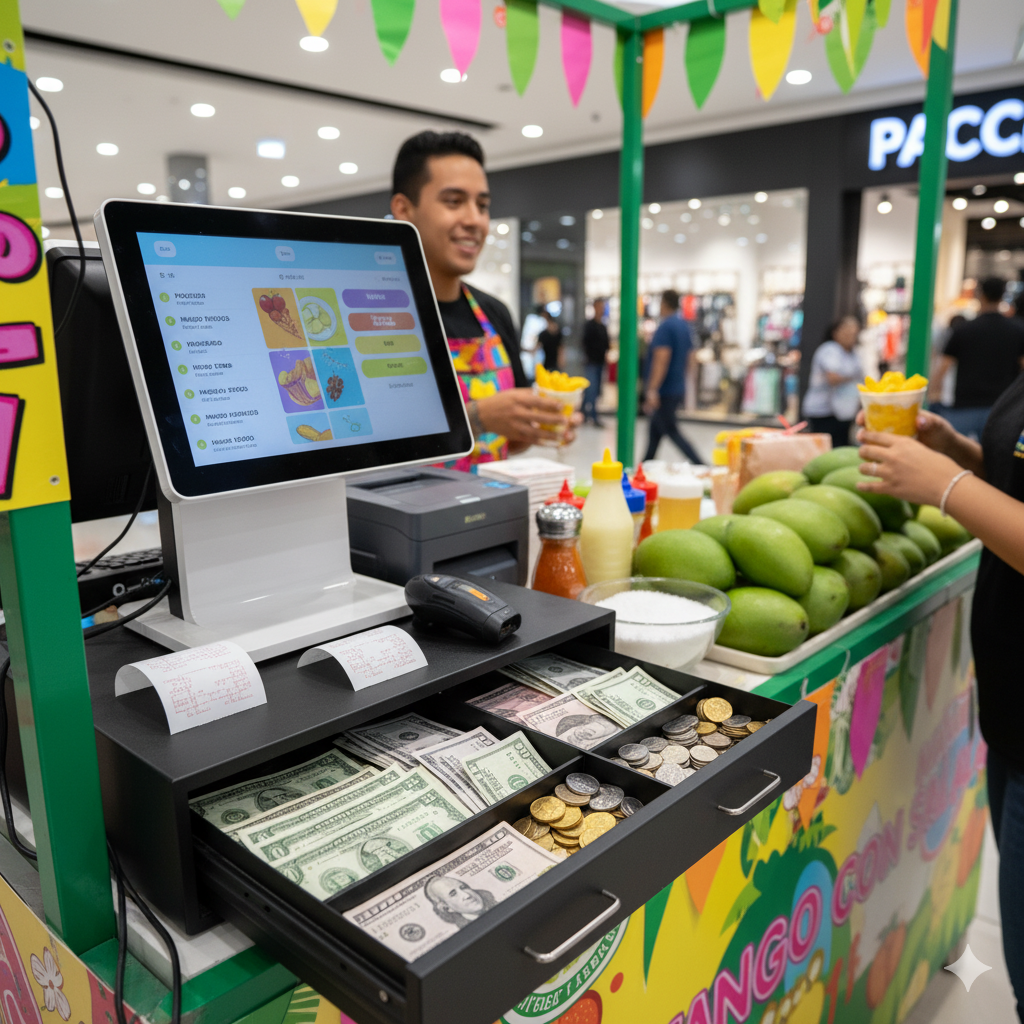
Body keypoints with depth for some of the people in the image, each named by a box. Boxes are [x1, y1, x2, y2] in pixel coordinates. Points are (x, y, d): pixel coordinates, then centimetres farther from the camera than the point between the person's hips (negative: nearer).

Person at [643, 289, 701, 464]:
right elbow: (690, 359, 18)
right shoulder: (684, 326, 12)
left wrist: (652, 390, -27)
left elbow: (661, 359, -24)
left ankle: (700, 466, -10)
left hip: (665, 390, -9)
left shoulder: (665, 327, -15)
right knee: (655, 429, 16)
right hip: (678, 388, 9)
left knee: (671, 432, -5)